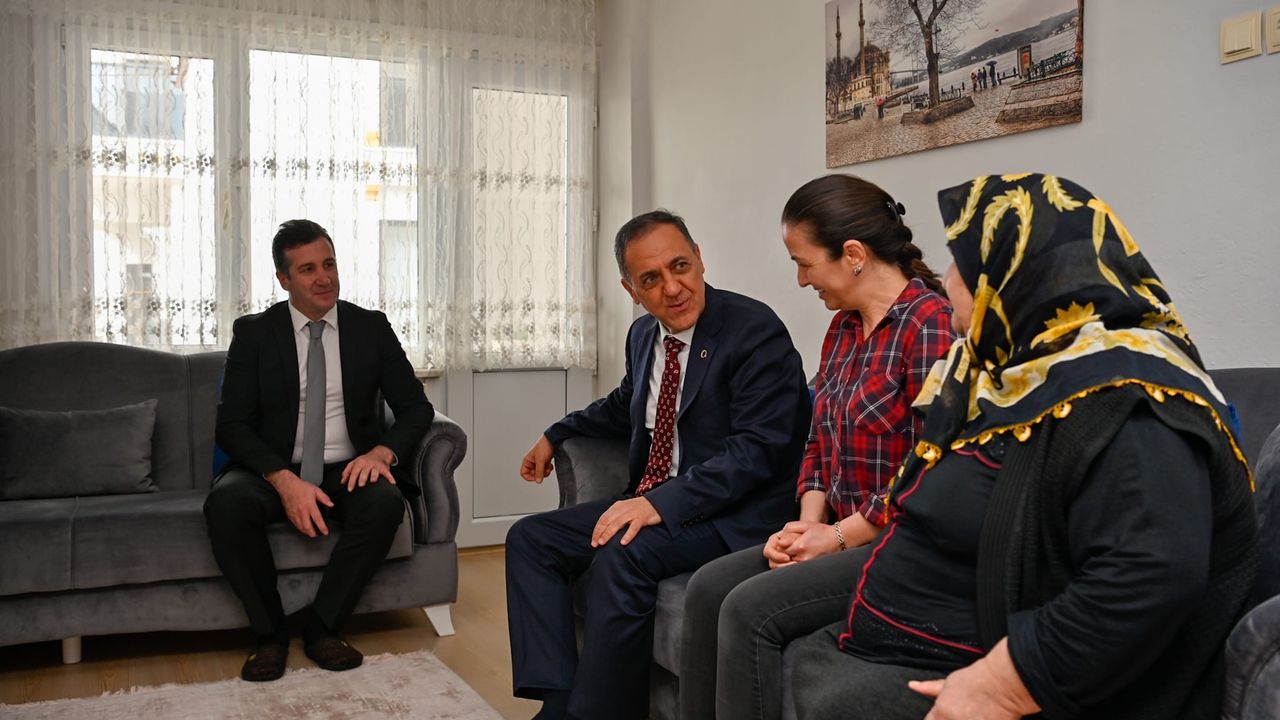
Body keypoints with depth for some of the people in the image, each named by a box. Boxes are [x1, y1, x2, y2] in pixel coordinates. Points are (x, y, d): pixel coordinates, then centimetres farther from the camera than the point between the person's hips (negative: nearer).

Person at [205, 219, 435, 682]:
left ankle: (322, 628, -13)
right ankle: (270, 633, -12)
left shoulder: (371, 328, 6)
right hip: (274, 472, 0)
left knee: (385, 501, -32)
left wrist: (382, 452, -18)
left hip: (348, 472, 1)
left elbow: (416, 408, 4)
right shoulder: (253, 333, 2)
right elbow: (231, 425, -5)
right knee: (226, 502, -33)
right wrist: (284, 480, -23)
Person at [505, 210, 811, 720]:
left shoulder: (755, 329, -14)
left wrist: (662, 502, -29)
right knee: (529, 540, 2)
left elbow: (758, 449, -22)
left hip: (734, 514, -8)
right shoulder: (643, 334, 10)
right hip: (652, 502, 9)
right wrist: (556, 436, 26)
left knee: (620, 556, -32)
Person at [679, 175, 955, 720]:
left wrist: (837, 537, -14)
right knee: (708, 586, -6)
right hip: (839, 538, 9)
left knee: (751, 607, -21)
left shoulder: (931, 324, -16)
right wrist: (807, 524, 0)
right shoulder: (843, 327, 13)